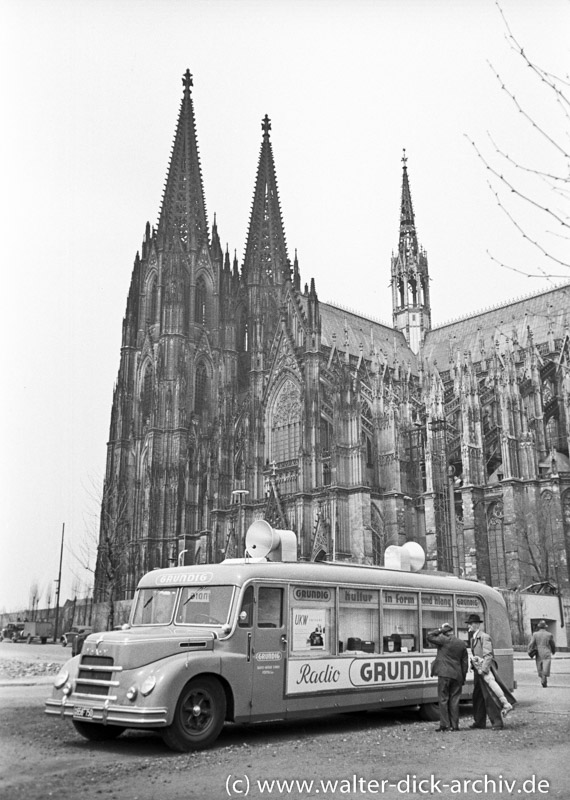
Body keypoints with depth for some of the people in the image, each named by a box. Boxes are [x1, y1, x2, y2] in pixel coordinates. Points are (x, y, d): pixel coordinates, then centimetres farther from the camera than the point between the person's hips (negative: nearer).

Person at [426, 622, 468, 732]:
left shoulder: (444, 640, -8)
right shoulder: (462, 644, 10)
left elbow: (429, 636, -3)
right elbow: (465, 662, 12)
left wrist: (440, 630, 0)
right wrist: (463, 677, 17)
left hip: (444, 674, -5)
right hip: (457, 676, 5)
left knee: (443, 699, 0)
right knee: (454, 700, 9)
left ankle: (445, 725, -1)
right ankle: (454, 725, 9)